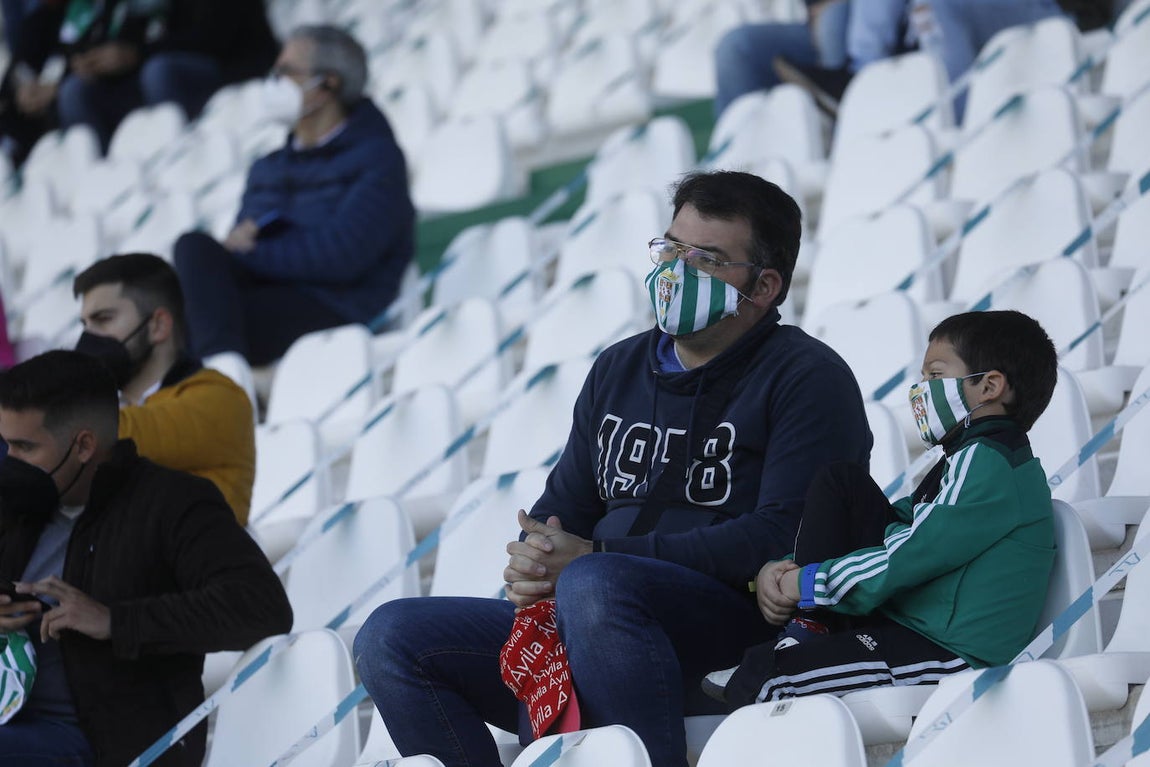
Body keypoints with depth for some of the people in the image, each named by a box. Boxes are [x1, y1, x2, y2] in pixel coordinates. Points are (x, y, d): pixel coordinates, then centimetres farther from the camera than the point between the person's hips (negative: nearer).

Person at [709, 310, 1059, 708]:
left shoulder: (989, 464, -15)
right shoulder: (973, 456, 19)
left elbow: (908, 556, -20)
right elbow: (896, 525, 19)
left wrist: (807, 582, -9)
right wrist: (780, 571, 5)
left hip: (951, 652, -11)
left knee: (762, 675, -28)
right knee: (839, 481, 10)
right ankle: (807, 633, 2)